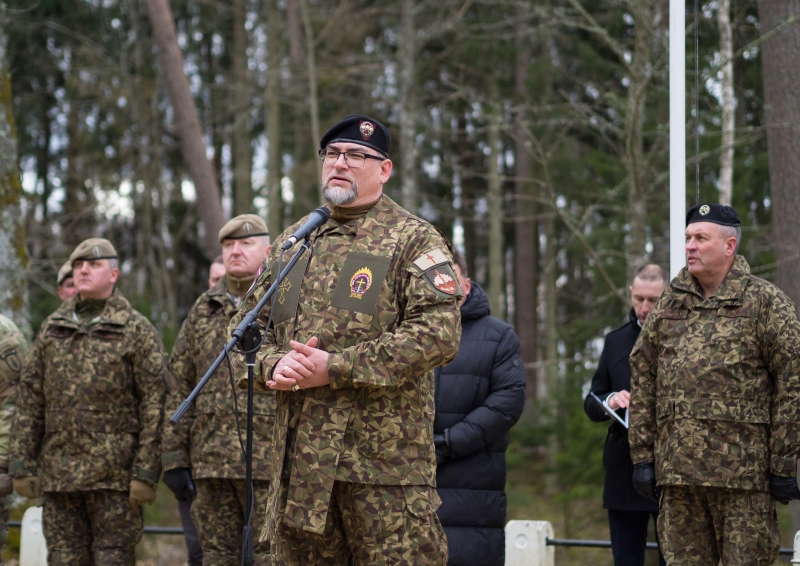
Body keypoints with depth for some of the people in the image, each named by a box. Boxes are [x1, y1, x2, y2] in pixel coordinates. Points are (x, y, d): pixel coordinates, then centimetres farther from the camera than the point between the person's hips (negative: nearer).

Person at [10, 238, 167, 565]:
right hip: (58, 474, 4)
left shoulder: (137, 330, 0)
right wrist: (21, 464, 4)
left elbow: (155, 404, -6)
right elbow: (28, 400, 12)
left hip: (114, 476, -4)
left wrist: (146, 473, -13)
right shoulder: (51, 329, 13)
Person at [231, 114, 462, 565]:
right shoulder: (292, 242, 18)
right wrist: (273, 364, -5)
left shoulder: (415, 240, -2)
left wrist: (335, 369, -17)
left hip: (384, 460, -6)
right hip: (298, 456, 6)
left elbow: (438, 334, -14)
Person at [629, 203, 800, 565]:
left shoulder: (764, 301, 1)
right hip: (677, 469, 5)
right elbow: (642, 380, 15)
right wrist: (642, 455, 8)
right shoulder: (668, 306, 16)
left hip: (742, 471, -5)